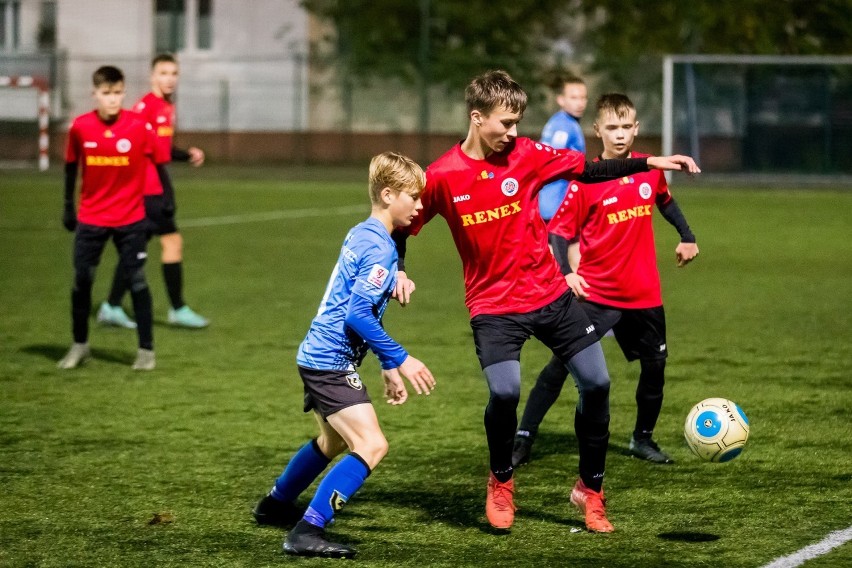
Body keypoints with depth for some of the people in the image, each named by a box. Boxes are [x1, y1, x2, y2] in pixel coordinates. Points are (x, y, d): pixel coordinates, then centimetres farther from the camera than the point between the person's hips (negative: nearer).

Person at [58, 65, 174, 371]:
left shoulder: (140, 127, -12)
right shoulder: (80, 127, -7)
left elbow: (159, 162, -2)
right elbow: (71, 166, 8)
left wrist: (168, 198, -3)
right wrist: (68, 206, 13)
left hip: (130, 219, -2)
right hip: (90, 217, 2)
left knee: (136, 281, -1)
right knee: (81, 280, 6)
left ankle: (146, 349, 8)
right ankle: (79, 345, 22)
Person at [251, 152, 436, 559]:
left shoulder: (360, 235, 12)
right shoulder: (380, 248, -18)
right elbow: (358, 314, -25)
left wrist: (387, 366, 23)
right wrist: (400, 360, -23)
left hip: (318, 355, 10)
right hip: (331, 361, -10)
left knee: (335, 440, 31)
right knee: (372, 445, -18)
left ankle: (274, 506, 49)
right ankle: (307, 533, -23)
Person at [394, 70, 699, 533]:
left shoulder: (527, 155, -4)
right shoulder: (441, 177, -9)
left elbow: (590, 171, 3)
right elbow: (402, 227, 4)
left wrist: (651, 163, -5)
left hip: (551, 295, 3)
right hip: (493, 306, -3)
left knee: (596, 382, 0)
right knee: (505, 390, -24)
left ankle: (590, 489, 20)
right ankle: (501, 482, 6)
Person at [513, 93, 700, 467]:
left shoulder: (650, 170, 1)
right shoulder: (585, 179, -11)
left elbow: (666, 201, 23)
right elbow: (560, 229, -10)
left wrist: (687, 238, 20)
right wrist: (566, 272, -24)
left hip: (644, 293, 4)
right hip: (595, 292, -4)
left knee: (655, 365, 11)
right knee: (562, 364, -10)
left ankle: (643, 439, 31)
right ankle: (523, 440, -6)